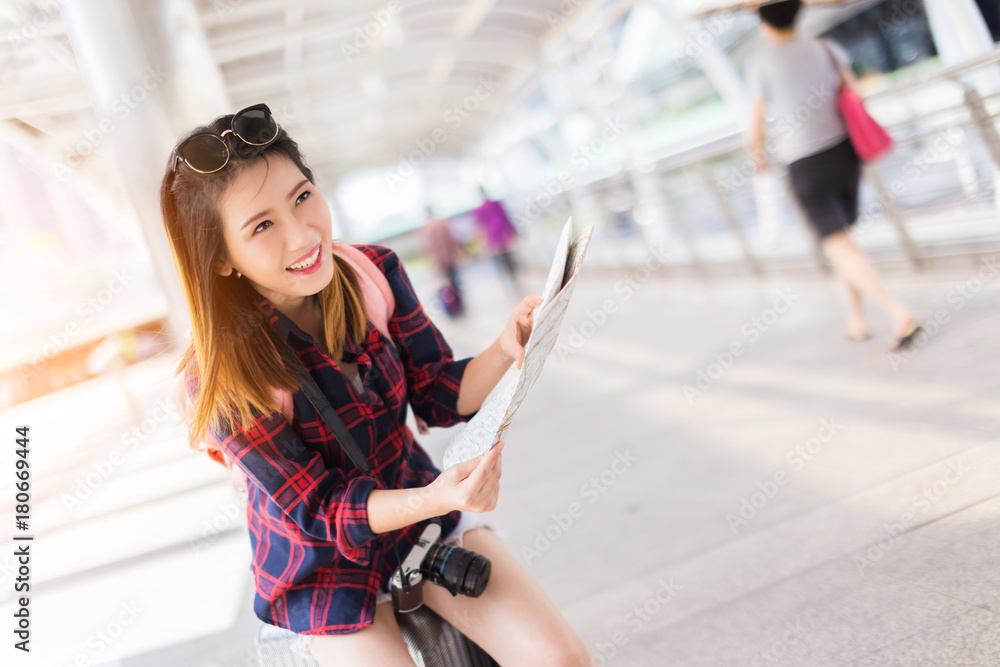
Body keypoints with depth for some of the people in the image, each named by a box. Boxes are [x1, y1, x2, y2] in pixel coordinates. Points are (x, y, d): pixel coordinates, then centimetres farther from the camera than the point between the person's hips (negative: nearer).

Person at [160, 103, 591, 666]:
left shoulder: (373, 272, -14)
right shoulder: (221, 377, -26)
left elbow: (440, 397, -6)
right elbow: (318, 510, -21)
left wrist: (505, 351, -27)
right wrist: (434, 499, -39)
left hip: (419, 502, 3)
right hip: (326, 566, -3)